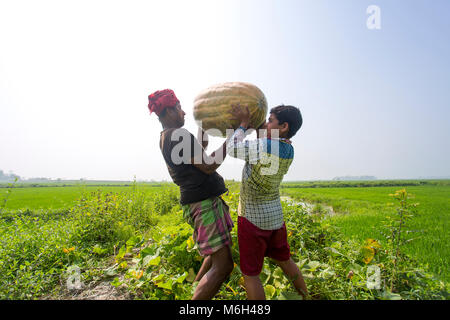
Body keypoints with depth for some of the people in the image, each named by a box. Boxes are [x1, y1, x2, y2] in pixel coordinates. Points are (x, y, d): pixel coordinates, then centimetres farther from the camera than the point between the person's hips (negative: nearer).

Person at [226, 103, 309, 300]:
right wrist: (251, 122, 7)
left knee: (250, 274, 8)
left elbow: (232, 149, -12)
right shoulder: (288, 150, 0)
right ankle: (305, 296, 44)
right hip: (275, 216, 8)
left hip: (253, 218, -8)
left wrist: (244, 122, -2)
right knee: (284, 261, 27)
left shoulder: (265, 147, -24)